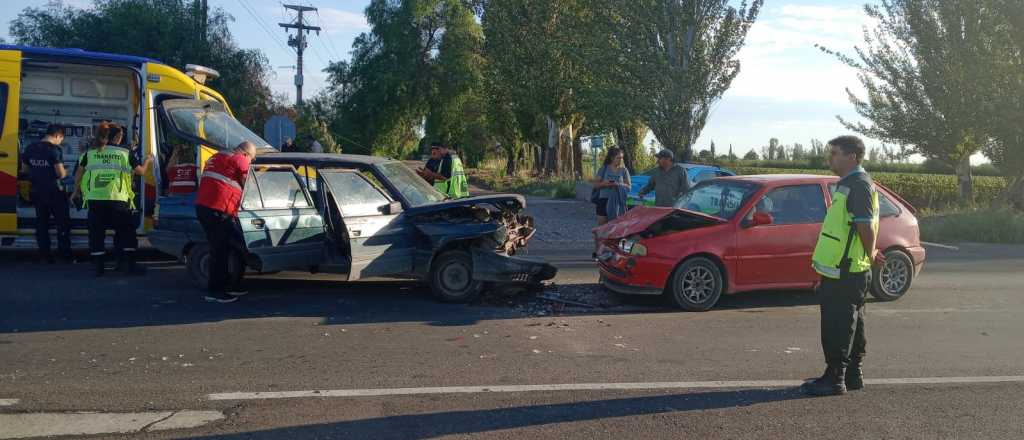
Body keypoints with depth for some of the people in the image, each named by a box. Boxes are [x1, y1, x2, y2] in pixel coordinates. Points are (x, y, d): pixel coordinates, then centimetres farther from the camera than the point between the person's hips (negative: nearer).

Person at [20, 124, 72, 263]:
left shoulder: (30, 148, 6)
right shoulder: (55, 149, -14)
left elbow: (24, 169, 15)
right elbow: (61, 173, -17)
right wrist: (65, 172, 4)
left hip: (37, 192, 6)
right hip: (54, 192, -6)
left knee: (41, 223, 11)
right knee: (63, 223, 4)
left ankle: (45, 254, 13)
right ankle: (64, 253, 5)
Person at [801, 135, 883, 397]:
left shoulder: (859, 184, -17)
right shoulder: (849, 183, 17)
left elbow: (866, 225, -21)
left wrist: (871, 255, -8)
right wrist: (870, 256, 20)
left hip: (845, 272, -11)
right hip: (841, 269, 11)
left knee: (837, 326, -5)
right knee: (850, 324, 16)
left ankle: (835, 379, 2)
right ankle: (852, 376, 26)